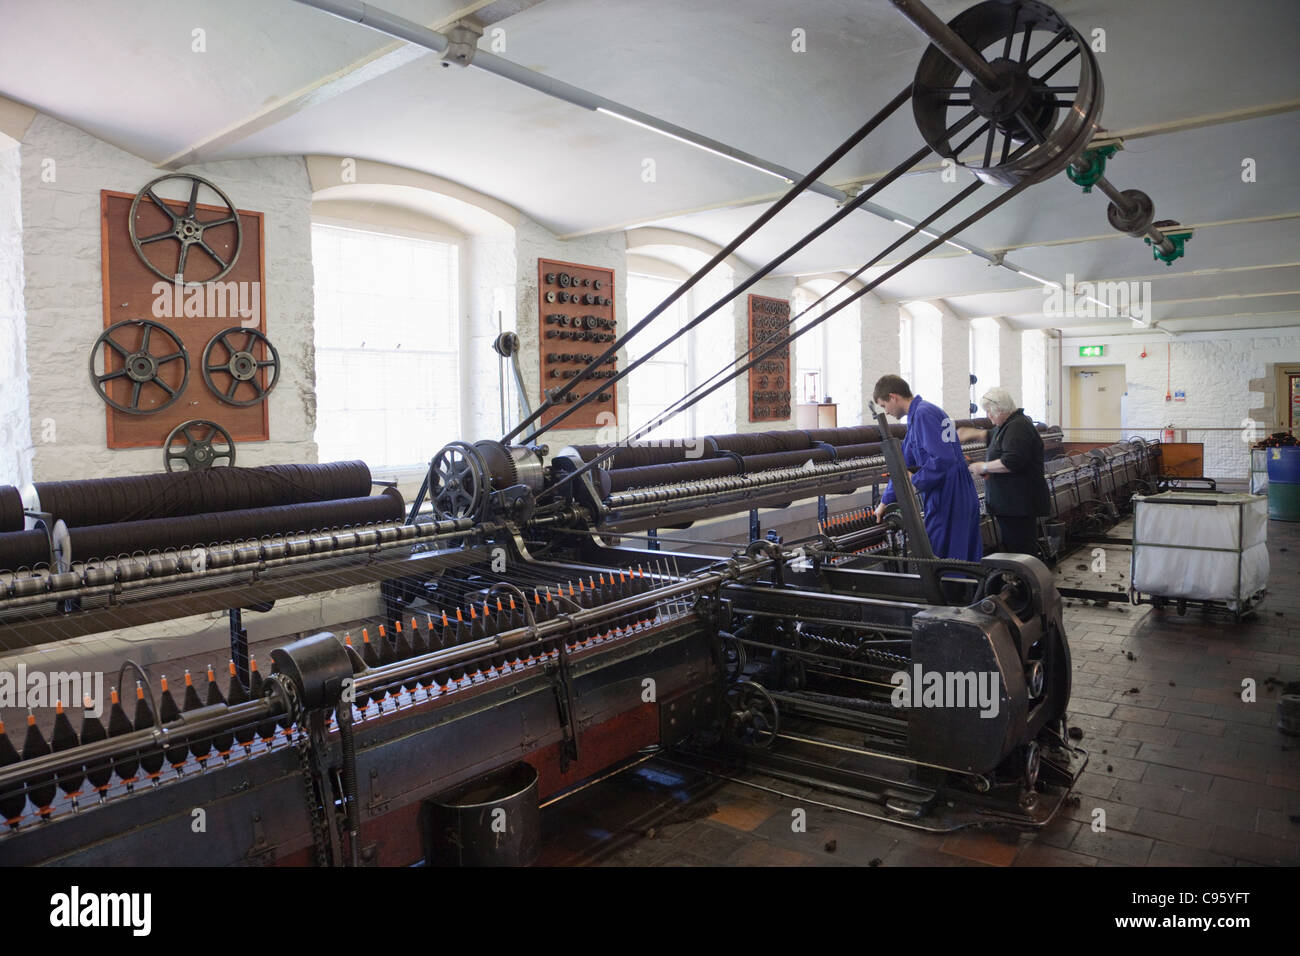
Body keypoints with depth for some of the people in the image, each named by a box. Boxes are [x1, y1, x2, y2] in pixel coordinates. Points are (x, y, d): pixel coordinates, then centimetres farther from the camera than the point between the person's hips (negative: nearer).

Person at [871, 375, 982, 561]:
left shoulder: (924, 414, -15)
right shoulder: (917, 414, 17)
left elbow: (942, 459, -26)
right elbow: (904, 463, 23)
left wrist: (915, 483, -13)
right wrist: (885, 501, 25)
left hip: (947, 501, -10)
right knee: (966, 558, 14)